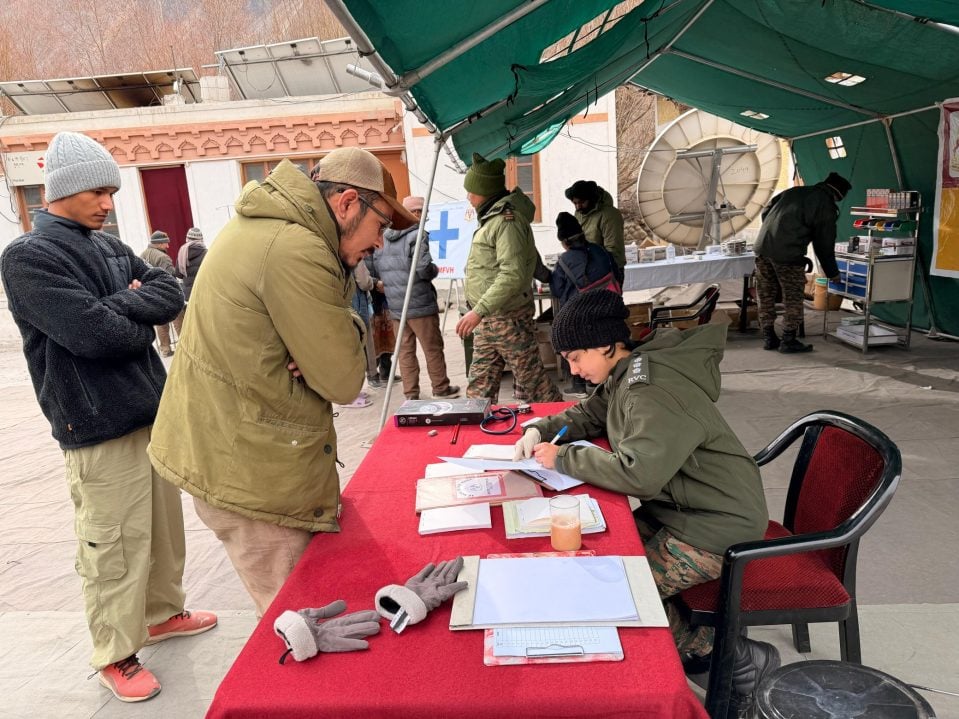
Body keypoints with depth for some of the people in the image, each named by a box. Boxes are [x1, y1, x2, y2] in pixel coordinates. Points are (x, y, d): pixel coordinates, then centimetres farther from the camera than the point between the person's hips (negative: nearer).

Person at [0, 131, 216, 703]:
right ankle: (116, 655, 20)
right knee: (115, 544, 2)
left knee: (164, 526, 18)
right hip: (99, 427, -7)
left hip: (153, 410, 8)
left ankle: (163, 612, 38)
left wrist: (119, 306, -13)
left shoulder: (111, 247, 13)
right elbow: (93, 332, -22)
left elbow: (171, 294, 3)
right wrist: (142, 323, -4)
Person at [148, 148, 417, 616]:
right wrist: (352, 328, -2)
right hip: (254, 480, -10)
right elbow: (343, 382, -19)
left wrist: (340, 332, -12)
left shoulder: (262, 224, 9)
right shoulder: (297, 252, -23)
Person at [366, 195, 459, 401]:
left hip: (395, 307, 6)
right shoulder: (417, 236, -13)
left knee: (405, 351, 11)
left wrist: (376, 282, 23)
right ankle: (441, 388, 20)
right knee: (433, 349, 8)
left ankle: (410, 394, 16)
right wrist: (435, 270, -1)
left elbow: (369, 265, 12)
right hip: (420, 305, -6)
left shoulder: (383, 238, 10)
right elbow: (424, 269, -21)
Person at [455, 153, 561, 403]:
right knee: (480, 385, 11)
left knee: (533, 380, 1)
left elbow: (513, 275, -27)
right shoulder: (492, 217, 15)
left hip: (508, 319, -10)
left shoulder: (506, 220, -18)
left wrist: (479, 310, -29)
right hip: (486, 319, 10)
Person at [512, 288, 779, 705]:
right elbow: (588, 415, 20)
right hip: (677, 509, 10)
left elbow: (638, 474, -35)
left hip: (714, 530, -10)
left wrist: (562, 459, -22)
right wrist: (541, 430, 2)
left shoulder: (654, 392, -25)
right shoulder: (627, 375, 5)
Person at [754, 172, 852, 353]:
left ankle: (768, 337, 22)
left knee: (766, 295, 13)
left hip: (762, 247, 6)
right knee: (793, 297, 7)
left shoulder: (794, 191, 20)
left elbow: (766, 212, 20)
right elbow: (824, 244, 5)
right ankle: (788, 341, 11)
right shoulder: (826, 207, 3)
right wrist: (833, 273, 16)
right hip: (788, 254, -6)